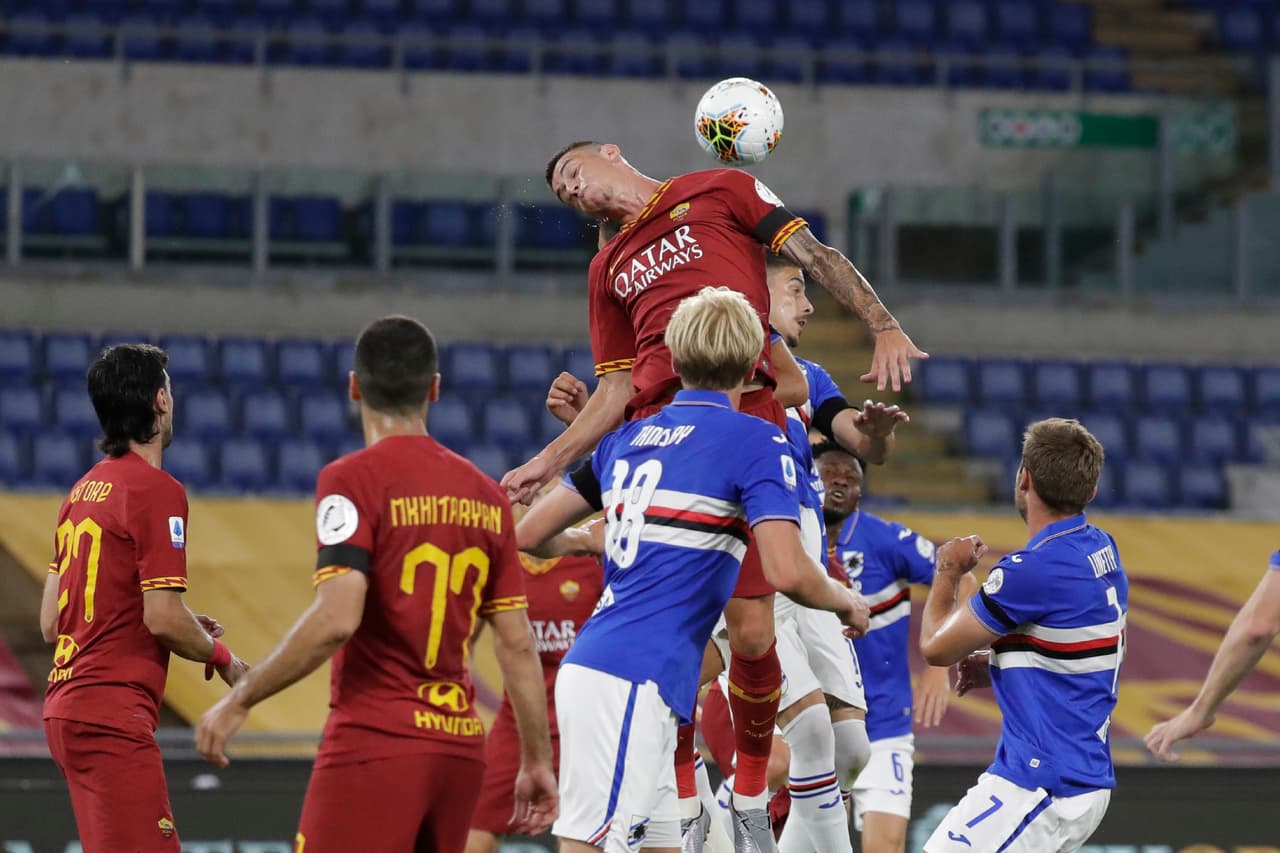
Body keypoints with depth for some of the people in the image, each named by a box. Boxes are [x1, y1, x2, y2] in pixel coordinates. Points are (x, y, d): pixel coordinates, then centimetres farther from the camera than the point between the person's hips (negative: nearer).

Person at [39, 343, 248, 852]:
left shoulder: (83, 490, 16)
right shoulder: (157, 490, -10)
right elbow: (163, 617, -16)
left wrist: (186, 632, 20)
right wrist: (222, 659, 3)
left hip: (66, 708, 10)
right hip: (113, 714, -10)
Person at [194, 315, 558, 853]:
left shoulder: (351, 480, -8)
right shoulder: (485, 495, 10)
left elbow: (335, 620, -19)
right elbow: (518, 645, 11)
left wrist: (238, 701, -11)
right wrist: (537, 762, 18)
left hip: (375, 742, -6)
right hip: (461, 746, 7)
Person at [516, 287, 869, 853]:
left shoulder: (628, 439, 16)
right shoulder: (755, 442, -4)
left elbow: (529, 533, 22)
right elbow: (787, 573, -15)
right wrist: (847, 605, 6)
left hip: (591, 667, 8)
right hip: (633, 682, -8)